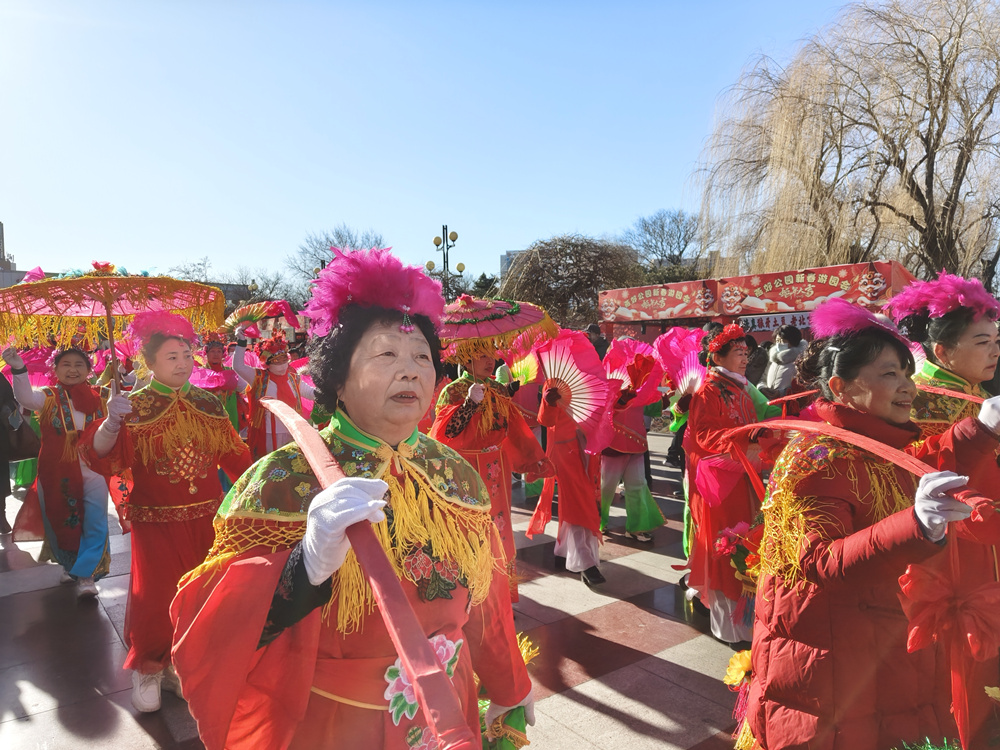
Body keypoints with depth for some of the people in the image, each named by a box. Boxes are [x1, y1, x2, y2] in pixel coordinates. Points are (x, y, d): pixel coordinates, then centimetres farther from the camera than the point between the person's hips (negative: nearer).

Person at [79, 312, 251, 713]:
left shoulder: (208, 404, 3)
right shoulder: (136, 408, -7)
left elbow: (233, 456, 9)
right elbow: (99, 457, -19)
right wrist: (110, 423, -37)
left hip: (205, 519, 4)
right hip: (157, 522, -4)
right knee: (156, 599, 1)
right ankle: (147, 671, 27)